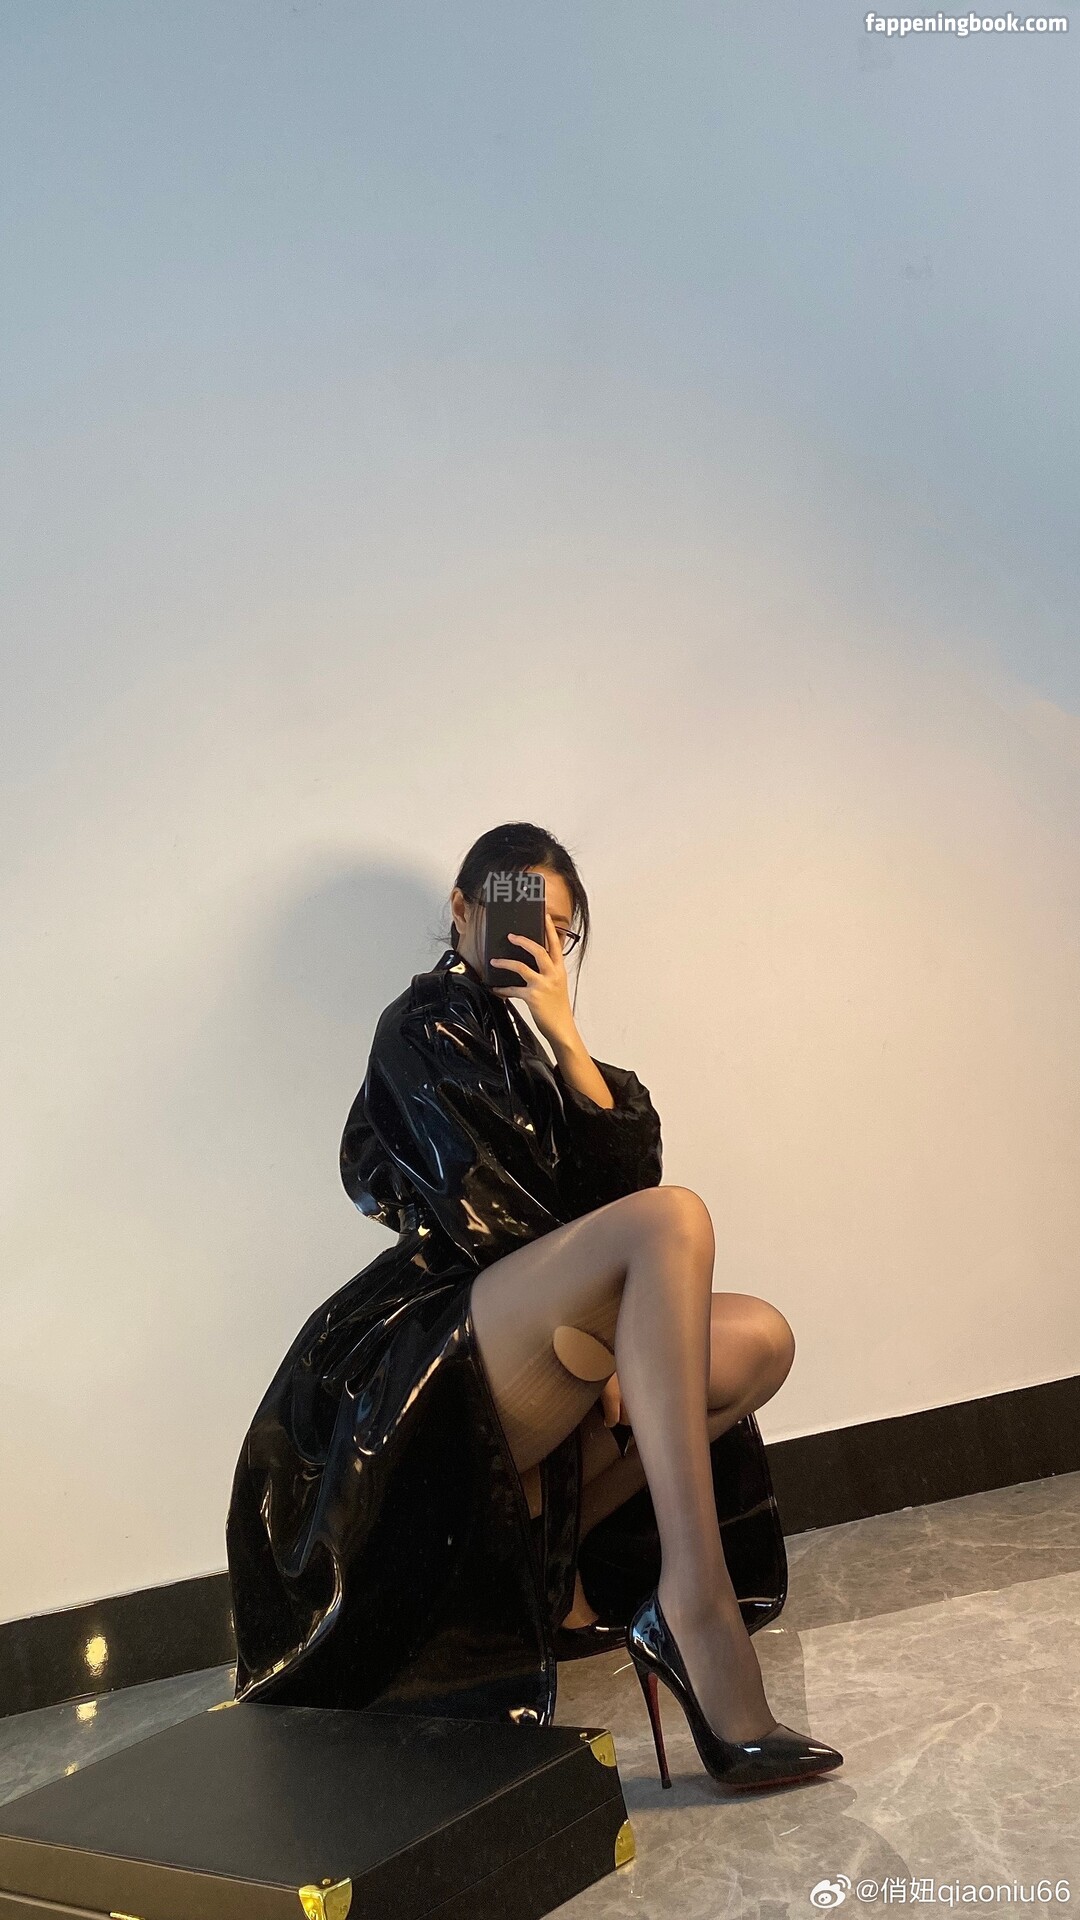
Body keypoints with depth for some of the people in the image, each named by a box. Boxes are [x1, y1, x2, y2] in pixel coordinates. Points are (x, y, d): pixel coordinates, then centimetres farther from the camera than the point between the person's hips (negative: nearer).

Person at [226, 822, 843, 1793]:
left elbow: (621, 1179, 7)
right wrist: (600, 1330, -9)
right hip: (434, 1343, -8)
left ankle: (543, 1544, -7)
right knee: (672, 1219, -31)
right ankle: (696, 1605, -41)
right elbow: (482, 1214, -11)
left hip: (531, 1365, 8)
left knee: (760, 1341, -9)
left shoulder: (528, 1045, 24)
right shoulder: (425, 1027, 1)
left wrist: (567, 1039, -2)